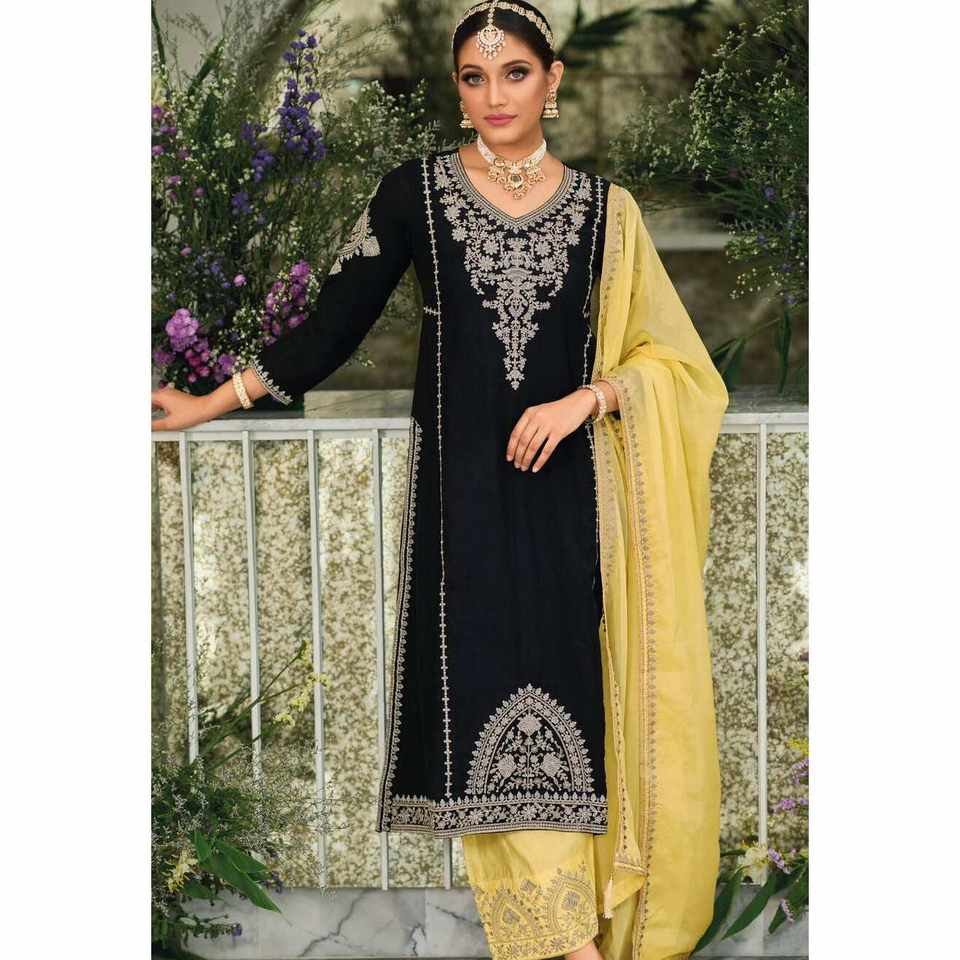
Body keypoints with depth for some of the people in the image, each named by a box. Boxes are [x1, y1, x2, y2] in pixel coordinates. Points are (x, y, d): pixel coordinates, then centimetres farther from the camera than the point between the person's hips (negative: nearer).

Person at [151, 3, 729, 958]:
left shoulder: (603, 208, 4)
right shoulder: (415, 191, 1)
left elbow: (667, 353, 6)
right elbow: (334, 321, 4)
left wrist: (585, 399, -10)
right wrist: (210, 404, 3)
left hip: (568, 489, 1)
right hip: (462, 486, -1)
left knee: (567, 692, -1)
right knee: (489, 699, -5)